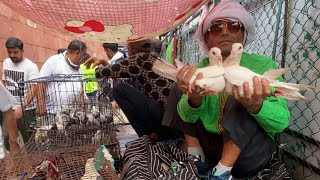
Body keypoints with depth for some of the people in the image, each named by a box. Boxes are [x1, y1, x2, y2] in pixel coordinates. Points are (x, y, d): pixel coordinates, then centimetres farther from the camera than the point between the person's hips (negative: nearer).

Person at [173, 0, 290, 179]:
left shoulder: (263, 65, -9)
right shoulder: (202, 68, -2)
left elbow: (281, 121, -17)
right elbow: (187, 116, -14)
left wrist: (256, 106, -39)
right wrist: (194, 99, -38)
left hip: (252, 151, -3)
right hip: (211, 146, 4)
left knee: (240, 98, -27)